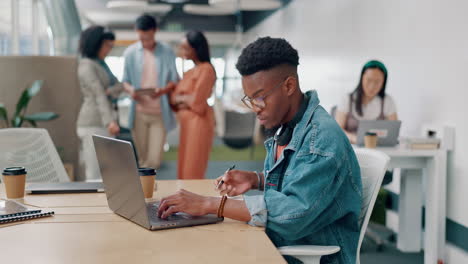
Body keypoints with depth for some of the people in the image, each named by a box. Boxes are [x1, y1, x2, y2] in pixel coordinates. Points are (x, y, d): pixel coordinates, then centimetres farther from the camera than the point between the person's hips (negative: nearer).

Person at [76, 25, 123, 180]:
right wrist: (110, 121, -28)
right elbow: (99, 95, -19)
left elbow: (118, 86, 11)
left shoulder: (100, 64, 19)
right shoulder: (87, 65, -8)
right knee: (96, 174, -10)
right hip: (93, 124, -9)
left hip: (103, 124, 9)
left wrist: (112, 90, -13)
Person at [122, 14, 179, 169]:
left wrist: (163, 89, -16)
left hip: (160, 112, -1)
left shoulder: (167, 52, 2)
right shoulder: (130, 52, 4)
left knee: (155, 160, -6)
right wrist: (131, 90, -15)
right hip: (139, 111, 1)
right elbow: (125, 81, 9)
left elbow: (174, 80, 6)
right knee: (142, 158, 7)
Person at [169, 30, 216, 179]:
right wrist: (185, 100, -8)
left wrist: (181, 98, 0)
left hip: (198, 122, -9)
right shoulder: (190, 72, 18)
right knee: (184, 169, 9)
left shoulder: (206, 69, -9)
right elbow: (174, 97, 12)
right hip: (187, 123, 9)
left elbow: (197, 100, -17)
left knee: (193, 170, -7)